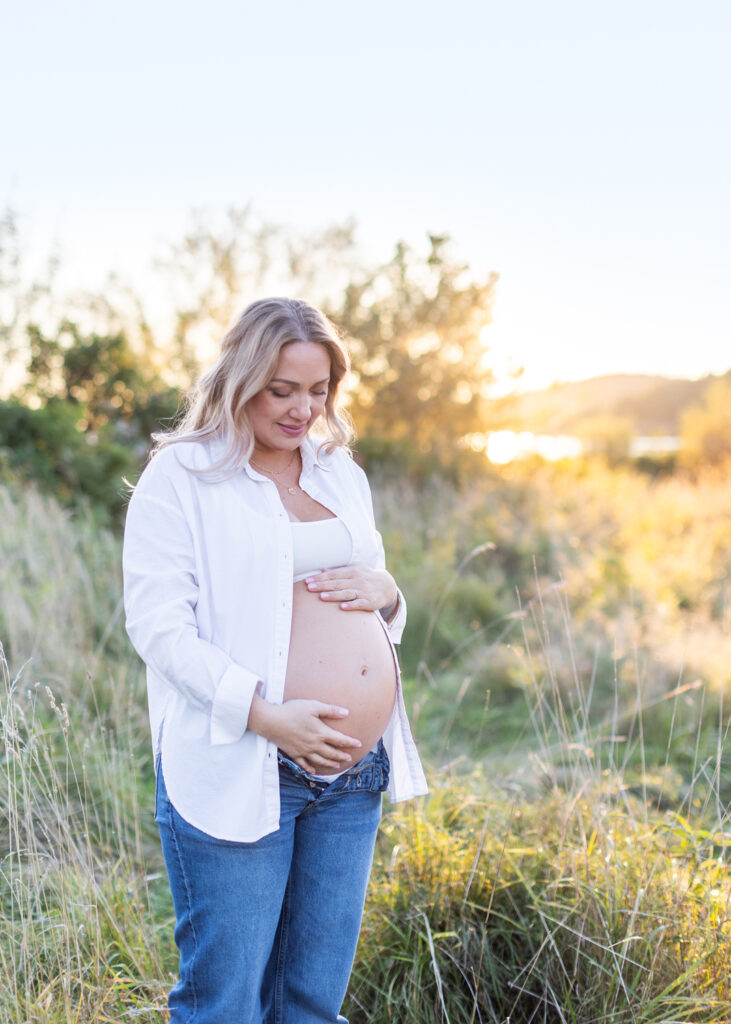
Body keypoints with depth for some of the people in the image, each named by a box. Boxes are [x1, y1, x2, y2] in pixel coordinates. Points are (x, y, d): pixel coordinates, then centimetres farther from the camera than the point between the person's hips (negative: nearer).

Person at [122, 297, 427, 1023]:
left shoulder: (341, 473, 15)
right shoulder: (180, 476, -4)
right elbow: (157, 625, -11)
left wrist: (385, 593, -1)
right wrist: (267, 715, -21)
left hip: (353, 775, 6)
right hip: (237, 774, -5)